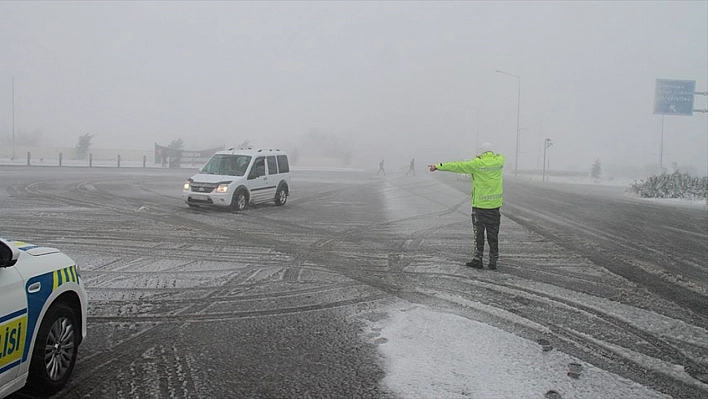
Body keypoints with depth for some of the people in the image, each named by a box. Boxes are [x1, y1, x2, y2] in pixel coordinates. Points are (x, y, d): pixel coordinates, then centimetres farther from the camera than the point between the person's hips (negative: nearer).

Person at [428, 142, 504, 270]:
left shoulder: (477, 164, -12)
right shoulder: (499, 161, 0)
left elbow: (456, 166, -9)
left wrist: (438, 166, -4)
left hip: (480, 204, -4)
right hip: (495, 204, 4)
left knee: (478, 233, 5)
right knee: (493, 234, 9)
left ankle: (477, 259, 7)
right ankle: (493, 261, 12)